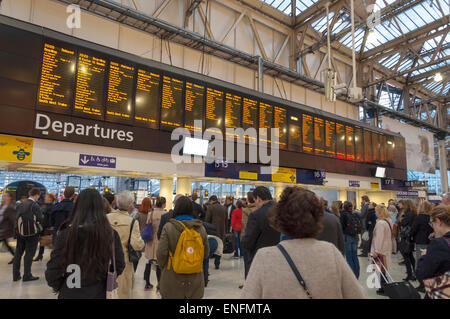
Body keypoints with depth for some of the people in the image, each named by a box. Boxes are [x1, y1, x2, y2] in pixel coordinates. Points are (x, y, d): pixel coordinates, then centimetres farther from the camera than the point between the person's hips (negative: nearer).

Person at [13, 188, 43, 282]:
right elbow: (39, 219, -13)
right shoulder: (35, 205, -15)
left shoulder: (21, 205, 4)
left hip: (20, 232, 6)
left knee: (18, 253, 15)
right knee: (29, 254, 4)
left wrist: (18, 229, 14)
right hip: (31, 233, -6)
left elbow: (16, 218, 6)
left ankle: (16, 275, 23)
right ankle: (27, 275, 9)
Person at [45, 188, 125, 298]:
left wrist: (58, 287, 8)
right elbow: (119, 266, -6)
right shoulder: (111, 234, -15)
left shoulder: (66, 233, -18)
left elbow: (53, 270, -11)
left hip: (71, 293, -1)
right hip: (99, 293, 2)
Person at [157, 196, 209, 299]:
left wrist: (164, 267, 7)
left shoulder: (168, 227, -13)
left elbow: (161, 253, -12)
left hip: (173, 280, -2)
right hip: (195, 282, 2)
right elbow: (206, 253, 4)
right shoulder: (201, 228, -4)